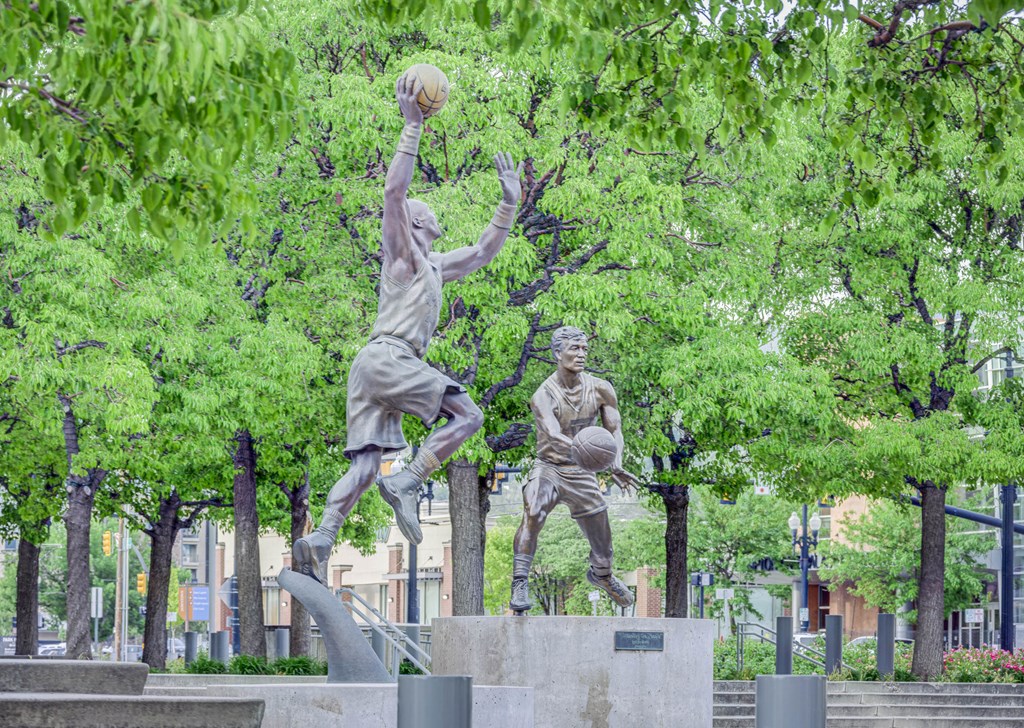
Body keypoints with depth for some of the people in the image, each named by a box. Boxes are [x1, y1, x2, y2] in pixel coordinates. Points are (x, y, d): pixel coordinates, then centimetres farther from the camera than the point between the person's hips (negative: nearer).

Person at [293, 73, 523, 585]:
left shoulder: (434, 266, 29)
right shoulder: (401, 251, 5)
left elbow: (482, 254, 42)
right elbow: (394, 190, -10)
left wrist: (509, 205, 36)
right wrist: (412, 126, -12)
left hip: (375, 367, 9)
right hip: (387, 356, -9)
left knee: (366, 463, -3)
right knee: (468, 414, -11)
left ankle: (319, 542, -16)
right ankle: (407, 483, -20)